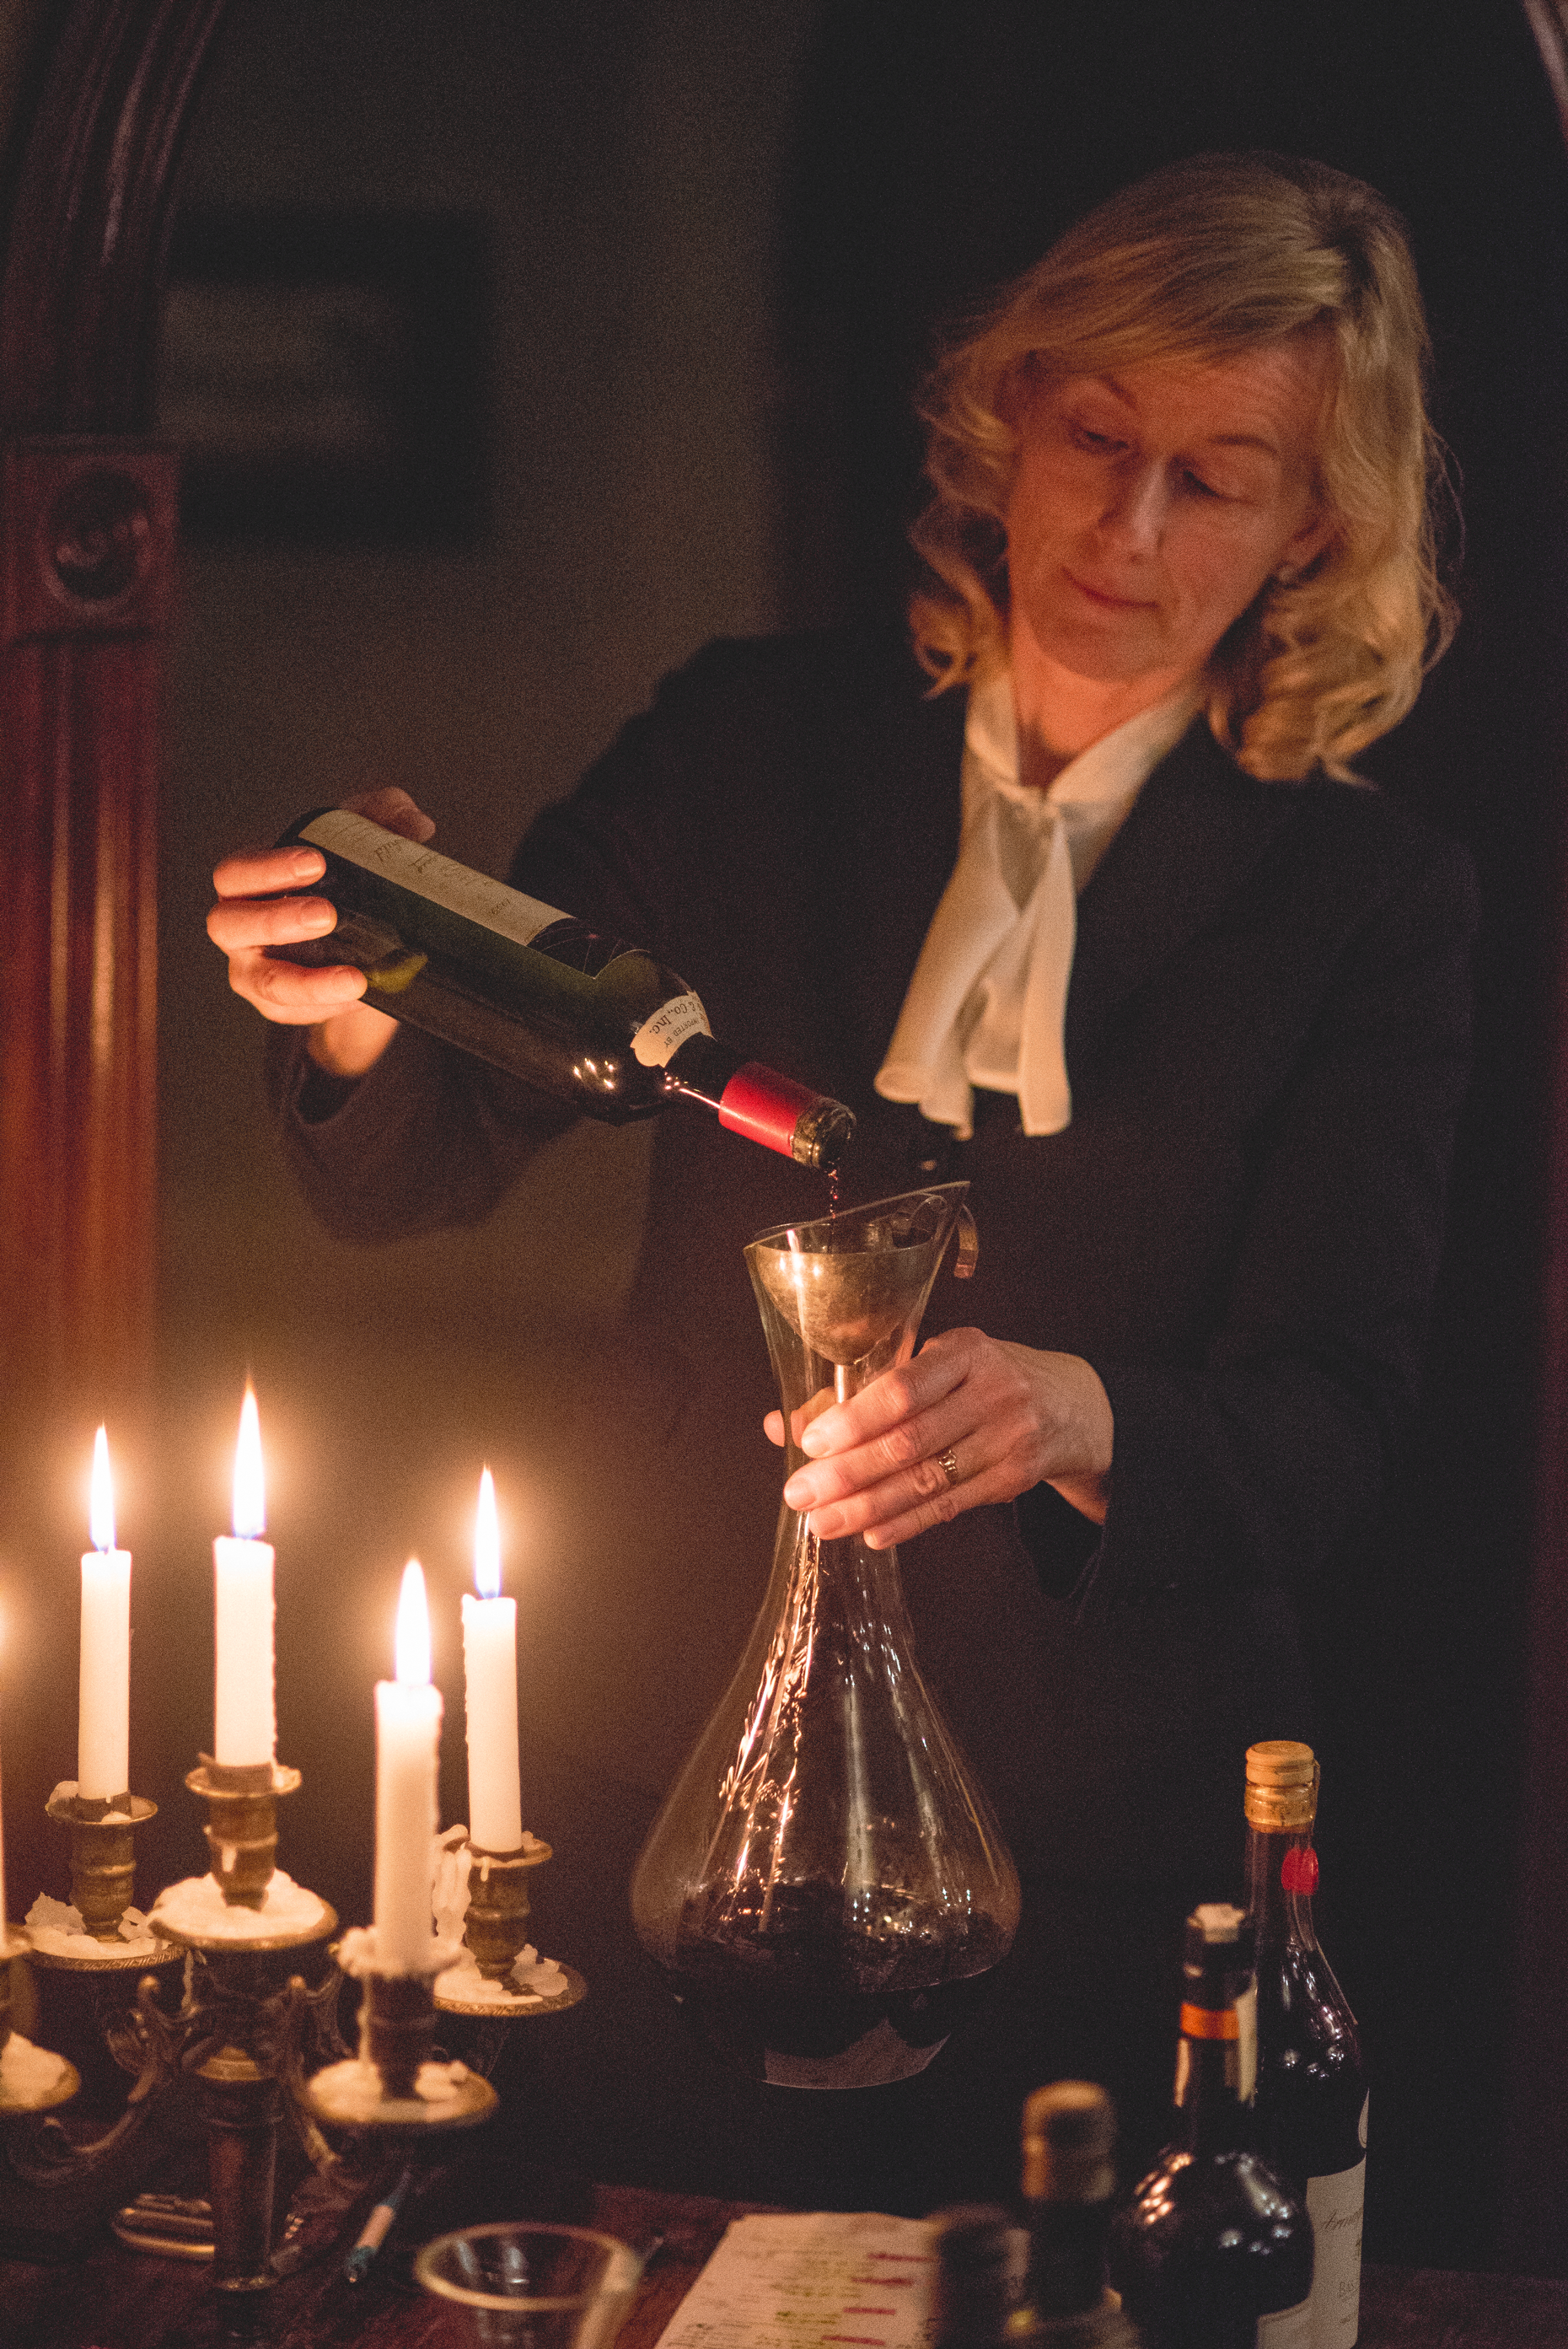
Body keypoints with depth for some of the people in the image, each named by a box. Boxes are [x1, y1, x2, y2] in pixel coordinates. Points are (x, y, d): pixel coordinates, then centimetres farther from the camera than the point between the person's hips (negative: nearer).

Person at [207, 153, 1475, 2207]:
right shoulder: (750, 750, 3)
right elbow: (416, 1169, 1)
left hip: (1104, 1845, -1)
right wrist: (361, 1013, -22)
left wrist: (1076, 1421, -30)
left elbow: (1334, 1433, -9)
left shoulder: (1374, 903, -2)